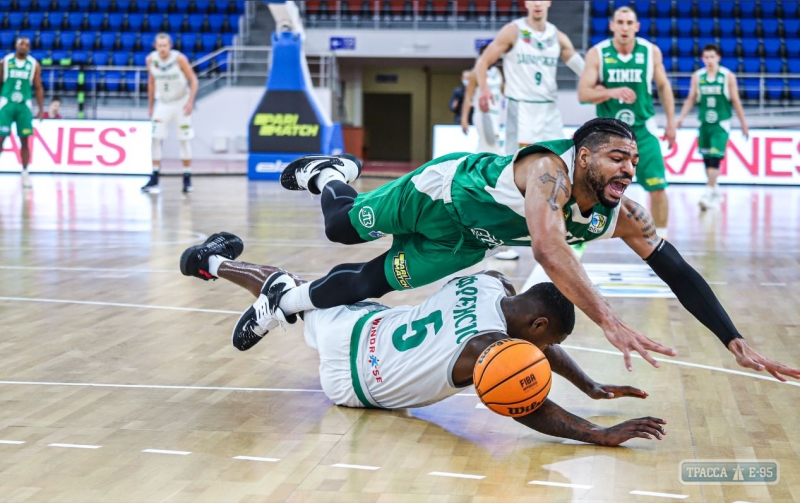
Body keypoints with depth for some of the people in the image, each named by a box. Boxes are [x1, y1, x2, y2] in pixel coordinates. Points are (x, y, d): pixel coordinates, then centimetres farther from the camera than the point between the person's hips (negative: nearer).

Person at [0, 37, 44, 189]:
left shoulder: (34, 65, 4)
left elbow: (38, 88, 7)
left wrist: (41, 109, 1)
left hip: (24, 105, 1)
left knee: (24, 141, 3)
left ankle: (25, 173, 11)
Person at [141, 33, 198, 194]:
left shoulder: (179, 58, -18)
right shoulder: (151, 59, -8)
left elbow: (193, 80, -11)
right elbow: (151, 81, 7)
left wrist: (190, 101, -22)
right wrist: (150, 105, 8)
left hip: (181, 102, -3)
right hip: (162, 103, 3)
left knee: (184, 140, 1)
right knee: (155, 138, -7)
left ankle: (187, 178, 10)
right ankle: (154, 179, -3)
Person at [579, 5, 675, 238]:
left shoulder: (651, 52, -4)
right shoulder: (597, 53, -9)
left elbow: (663, 86, 10)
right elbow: (583, 93, -13)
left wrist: (671, 122, 9)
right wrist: (611, 92, -30)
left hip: (643, 130, 1)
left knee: (657, 188, -4)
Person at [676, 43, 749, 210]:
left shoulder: (728, 76, -4)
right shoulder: (697, 76, 4)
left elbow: (735, 101, 1)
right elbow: (691, 99, 8)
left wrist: (743, 124, 3)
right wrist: (681, 117, -4)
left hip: (721, 123, -4)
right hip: (704, 123, 4)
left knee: (715, 158, -15)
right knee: (707, 159, 8)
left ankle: (709, 193, -18)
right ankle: (715, 191, 23)